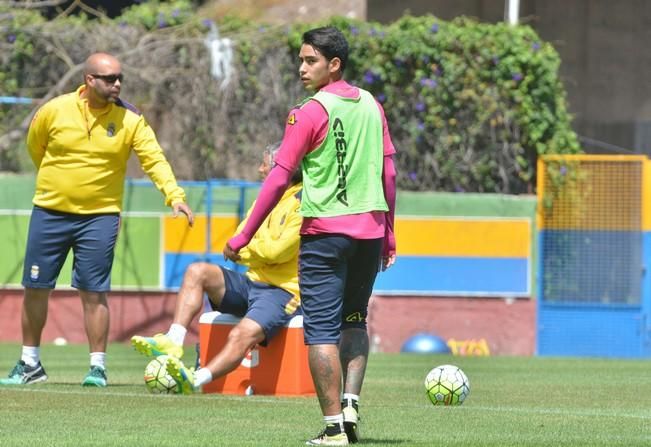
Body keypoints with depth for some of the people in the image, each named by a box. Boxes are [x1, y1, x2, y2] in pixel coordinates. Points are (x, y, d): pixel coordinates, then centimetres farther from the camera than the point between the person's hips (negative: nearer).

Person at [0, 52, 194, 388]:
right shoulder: (54, 111, -5)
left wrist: (174, 196, -27)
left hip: (99, 216, -1)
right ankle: (30, 364, 19)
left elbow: (155, 160, -12)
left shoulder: (130, 120, -5)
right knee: (35, 288, 6)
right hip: (49, 213, 1)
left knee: (94, 292, -5)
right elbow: (35, 148, 12)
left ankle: (98, 367, 3)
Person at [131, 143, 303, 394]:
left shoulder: (303, 204, -10)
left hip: (284, 291, -9)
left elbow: (274, 251, -18)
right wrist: (260, 248, -7)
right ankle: (173, 342, -23)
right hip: (251, 282, 9)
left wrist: (249, 243, 3)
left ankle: (196, 380, -54)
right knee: (197, 272, -11)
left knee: (242, 335, -33)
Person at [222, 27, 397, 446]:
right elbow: (389, 173, 12)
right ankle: (351, 403, 3)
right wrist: (388, 235, 20)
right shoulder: (371, 106, 9)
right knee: (355, 321, 20)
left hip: (325, 231, -6)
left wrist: (244, 236, -4)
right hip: (370, 230, 6)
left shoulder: (310, 113, -9)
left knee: (322, 330, -1)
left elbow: (279, 179, -9)